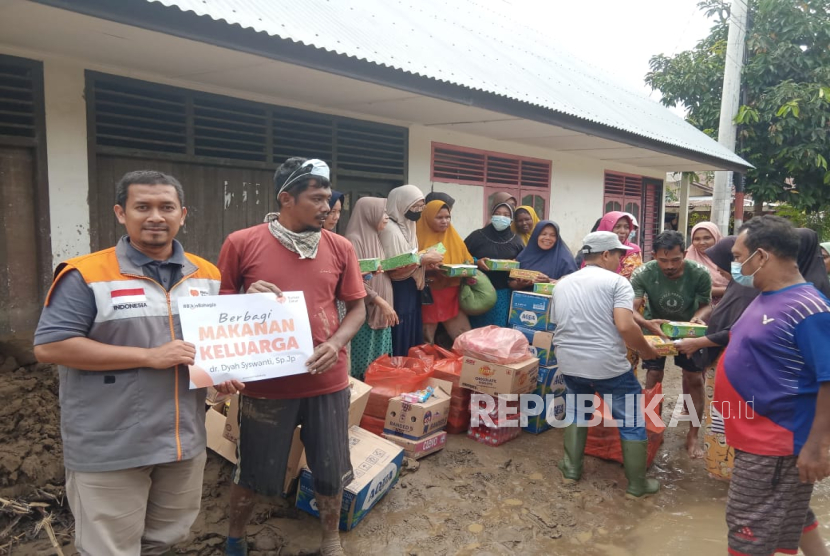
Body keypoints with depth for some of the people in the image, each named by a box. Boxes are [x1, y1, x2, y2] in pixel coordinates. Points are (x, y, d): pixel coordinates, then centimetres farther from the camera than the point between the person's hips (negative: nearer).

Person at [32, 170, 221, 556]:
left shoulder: (207, 275, 5)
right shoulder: (87, 275, -12)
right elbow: (49, 347, -17)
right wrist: (149, 356, -21)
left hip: (185, 439, 5)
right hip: (110, 447, -5)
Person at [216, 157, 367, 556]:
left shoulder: (340, 248, 0)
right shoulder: (241, 244, -7)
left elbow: (357, 308, 7)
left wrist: (336, 343, -11)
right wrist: (247, 300, -18)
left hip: (328, 380, 2)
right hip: (266, 382, -2)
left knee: (331, 470, 15)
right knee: (254, 472, 15)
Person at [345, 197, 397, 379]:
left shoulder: (375, 237, 15)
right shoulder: (354, 239, -12)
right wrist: (381, 302, -21)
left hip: (381, 310, 9)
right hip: (365, 310, -9)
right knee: (365, 363, -3)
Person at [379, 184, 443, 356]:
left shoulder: (408, 226, 12)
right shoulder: (390, 229, -16)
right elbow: (392, 268, -23)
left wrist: (427, 261, 1)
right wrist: (423, 259, -18)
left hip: (411, 290, 9)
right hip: (399, 292, -9)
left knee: (414, 338, 13)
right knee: (401, 341, -3)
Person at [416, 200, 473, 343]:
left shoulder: (454, 237, 11)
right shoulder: (420, 238, -5)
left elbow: (467, 260, 16)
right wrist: (429, 269, -25)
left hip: (452, 296, 4)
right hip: (428, 297, -4)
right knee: (427, 341, 0)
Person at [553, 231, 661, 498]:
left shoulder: (562, 284, 11)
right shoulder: (616, 281, -8)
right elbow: (625, 326, -20)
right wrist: (648, 351, -5)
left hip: (569, 363, 6)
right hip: (608, 364, -5)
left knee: (576, 410, 29)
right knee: (632, 422, 12)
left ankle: (571, 469, 32)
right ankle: (637, 485, 22)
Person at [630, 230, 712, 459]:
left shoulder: (700, 274, -27)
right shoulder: (643, 274, -30)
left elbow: (706, 305, -14)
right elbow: (631, 310, -34)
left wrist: (698, 318, -38)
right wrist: (648, 324, -55)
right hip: (655, 328, -1)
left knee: (694, 379, 0)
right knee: (653, 376, -6)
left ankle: (692, 436, 14)